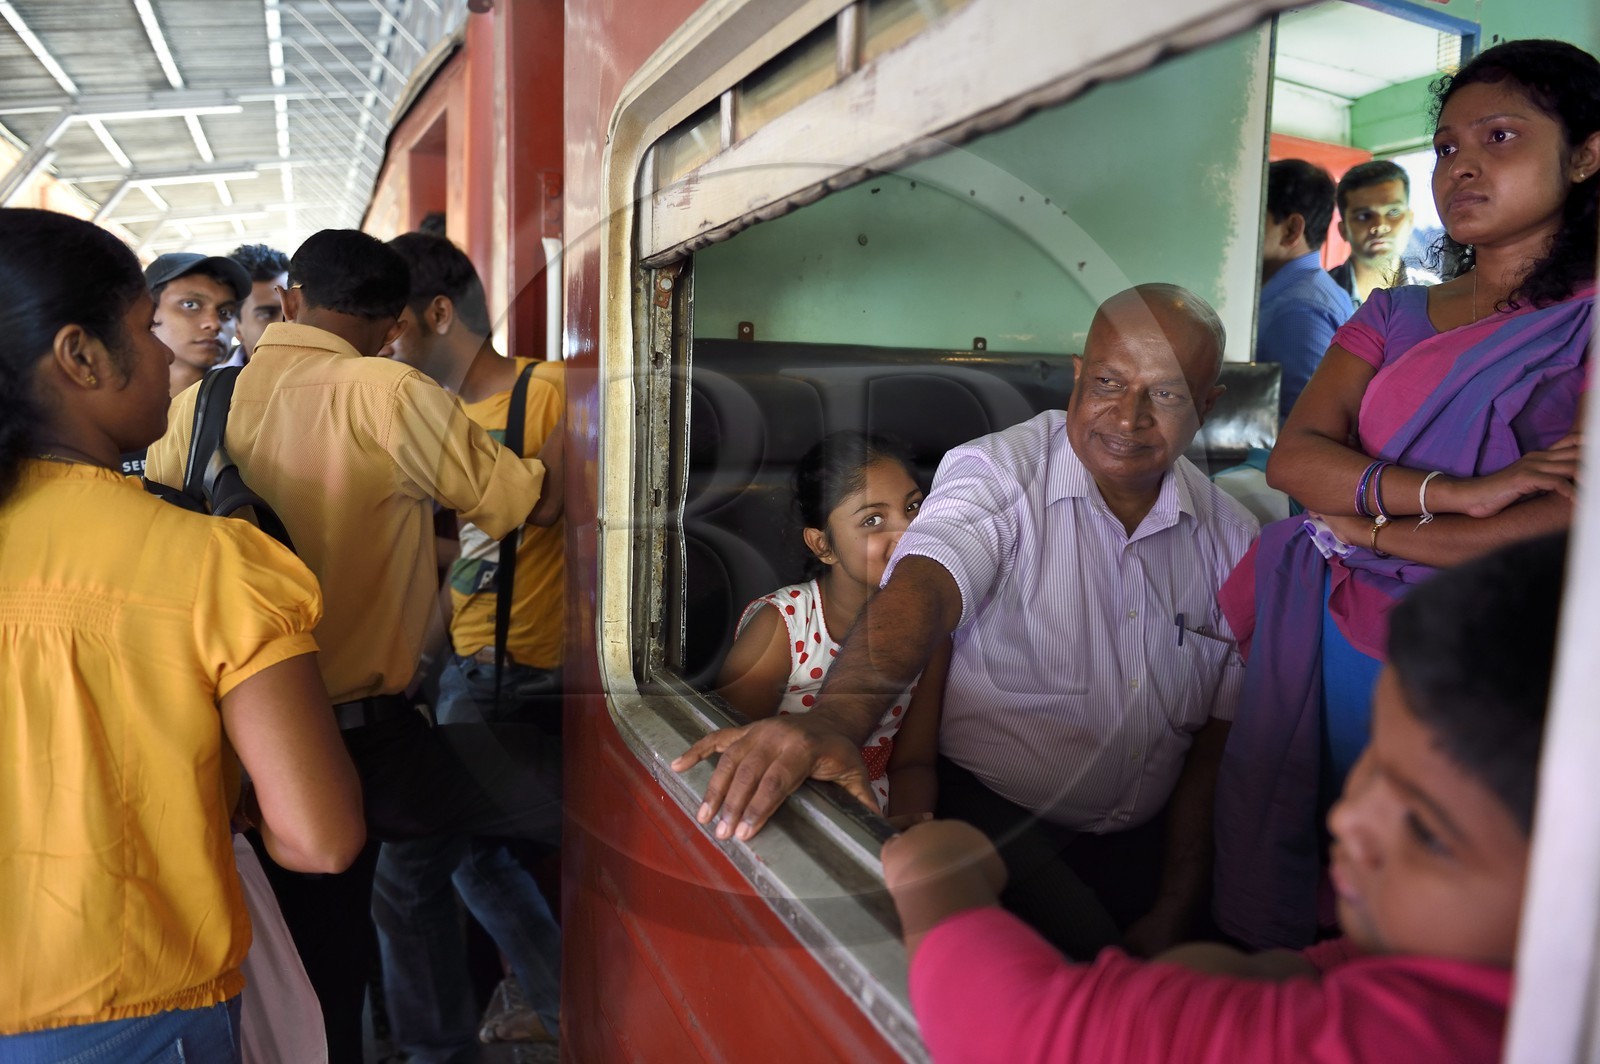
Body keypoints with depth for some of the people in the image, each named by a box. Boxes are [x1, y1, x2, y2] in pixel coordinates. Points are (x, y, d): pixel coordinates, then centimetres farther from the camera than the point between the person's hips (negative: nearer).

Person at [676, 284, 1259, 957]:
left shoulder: (1232, 536, 4)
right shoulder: (997, 472, -8)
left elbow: (1217, 736, 5)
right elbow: (921, 589, -29)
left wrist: (1177, 909, -3)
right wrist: (836, 719, -48)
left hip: (1142, 840, 4)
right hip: (997, 813, -4)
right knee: (1078, 965, -27)